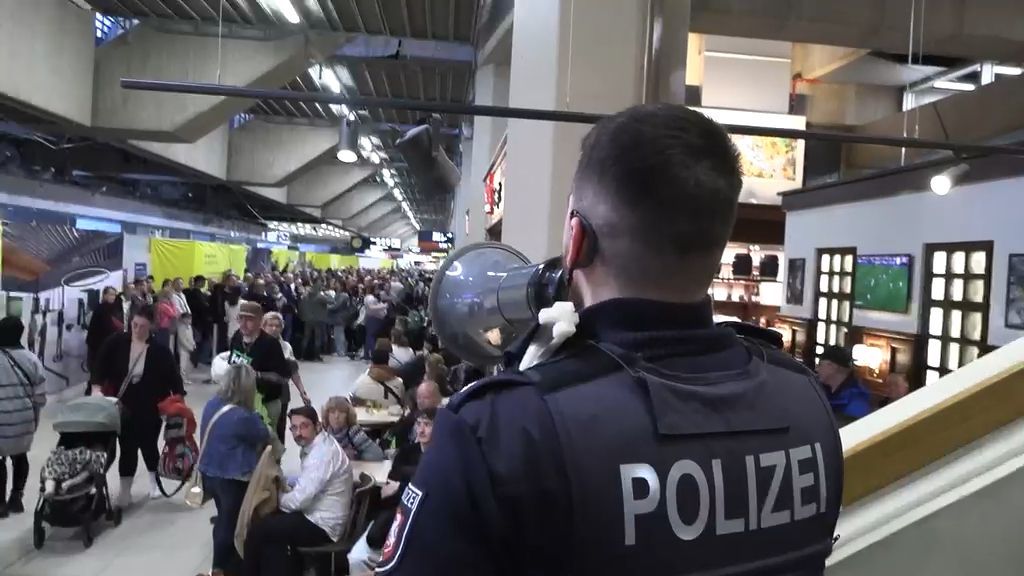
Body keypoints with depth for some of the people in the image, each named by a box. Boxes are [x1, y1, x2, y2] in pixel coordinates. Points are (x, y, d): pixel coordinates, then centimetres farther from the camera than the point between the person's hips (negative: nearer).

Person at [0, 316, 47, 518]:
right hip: (24, 418, 4)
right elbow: (40, 396, 1)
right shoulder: (31, 359, -3)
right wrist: (35, 417, 14)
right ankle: (16, 497, 27)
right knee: (20, 456, 19)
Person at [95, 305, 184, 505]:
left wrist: (179, 400, -14)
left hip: (151, 408, -1)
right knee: (127, 448, 3)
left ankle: (154, 481, 35)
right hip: (124, 406, 1)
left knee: (148, 445, 9)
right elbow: (101, 366, -1)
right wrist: (101, 388, -11)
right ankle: (125, 490, 17)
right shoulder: (117, 343, -8)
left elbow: (173, 375, -9)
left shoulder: (160, 349, -12)